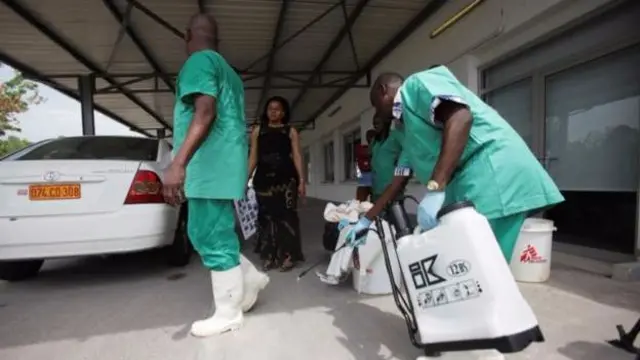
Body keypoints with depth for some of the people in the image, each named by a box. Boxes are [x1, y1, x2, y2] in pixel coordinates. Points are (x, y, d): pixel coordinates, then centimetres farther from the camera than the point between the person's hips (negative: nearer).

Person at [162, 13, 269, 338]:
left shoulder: (199, 61, -5)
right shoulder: (227, 70, 24)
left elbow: (205, 113, -21)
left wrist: (178, 163, -28)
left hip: (209, 164, -10)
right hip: (222, 162, 10)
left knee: (212, 238, -2)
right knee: (208, 233, 18)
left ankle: (228, 313, 10)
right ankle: (250, 279, 26)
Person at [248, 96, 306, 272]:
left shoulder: (290, 131, 10)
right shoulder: (258, 131, 14)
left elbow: (297, 157, 4)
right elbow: (253, 158, 11)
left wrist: (301, 180, -5)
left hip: (286, 178, -1)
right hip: (263, 179, 2)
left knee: (286, 216, -3)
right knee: (266, 216, 4)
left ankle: (287, 255, 6)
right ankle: (269, 257, 13)